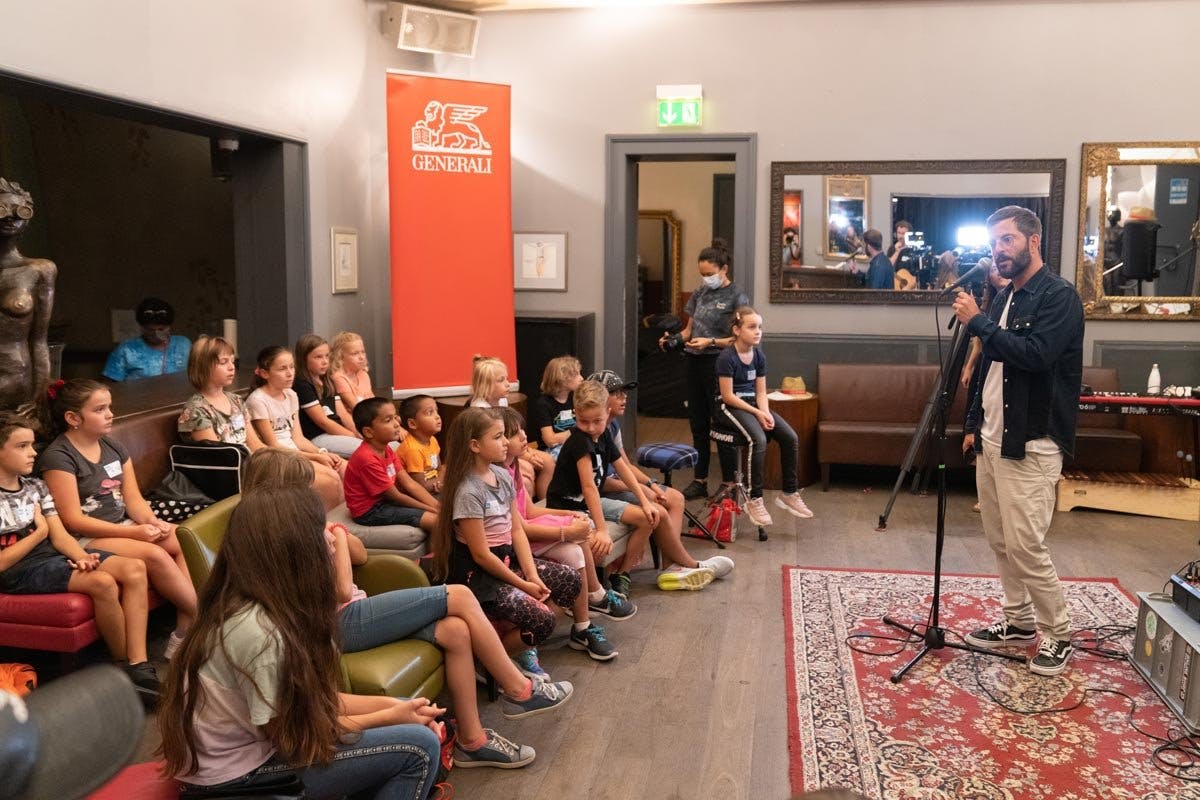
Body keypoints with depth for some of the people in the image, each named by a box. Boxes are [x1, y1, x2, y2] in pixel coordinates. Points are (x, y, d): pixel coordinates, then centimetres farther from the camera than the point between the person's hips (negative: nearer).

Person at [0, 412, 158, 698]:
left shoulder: (36, 487, 15)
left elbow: (60, 536, 6)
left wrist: (81, 556, -15)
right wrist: (39, 532, -3)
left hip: (54, 556, 7)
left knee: (134, 569, -17)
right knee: (103, 583, -30)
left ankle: (139, 666, -23)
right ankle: (124, 665, -9)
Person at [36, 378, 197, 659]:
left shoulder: (113, 447, 12)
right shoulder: (57, 457, -11)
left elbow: (133, 498, 9)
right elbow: (73, 520, -16)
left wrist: (153, 522, -14)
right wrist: (135, 533, -21)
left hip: (123, 525, 7)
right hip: (86, 539, -7)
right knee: (155, 555, -30)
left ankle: (184, 633, -21)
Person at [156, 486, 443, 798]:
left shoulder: (256, 608, -2)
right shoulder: (258, 632, -30)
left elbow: (314, 699, 3)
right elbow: (290, 735, -19)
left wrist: (393, 707, -6)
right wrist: (390, 717, -10)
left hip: (254, 746, 9)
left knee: (416, 727, 9)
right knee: (420, 746, -12)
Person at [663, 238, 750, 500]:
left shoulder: (736, 297, -6)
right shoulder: (700, 294, 13)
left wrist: (710, 342, -21)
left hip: (718, 364, -7)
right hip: (694, 362, 7)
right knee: (697, 422, 12)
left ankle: (729, 483, 10)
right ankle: (699, 481, 22)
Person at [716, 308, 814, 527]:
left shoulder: (759, 357, 8)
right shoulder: (727, 358, -13)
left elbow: (761, 392, 9)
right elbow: (728, 395, -15)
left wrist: (766, 412, -11)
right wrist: (757, 413, -18)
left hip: (754, 404, 7)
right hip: (732, 406, -7)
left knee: (791, 438, -12)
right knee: (759, 440, -32)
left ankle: (789, 493, 1)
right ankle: (754, 499, -20)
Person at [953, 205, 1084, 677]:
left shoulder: (1059, 296, -11)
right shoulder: (1005, 297, 15)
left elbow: (1035, 355, -25)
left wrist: (978, 323, -20)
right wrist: (974, 423, 18)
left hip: (1031, 444, -8)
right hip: (992, 441, 8)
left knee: (1025, 546, -8)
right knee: (999, 541, 13)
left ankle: (1058, 635, 8)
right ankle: (1019, 621, 26)